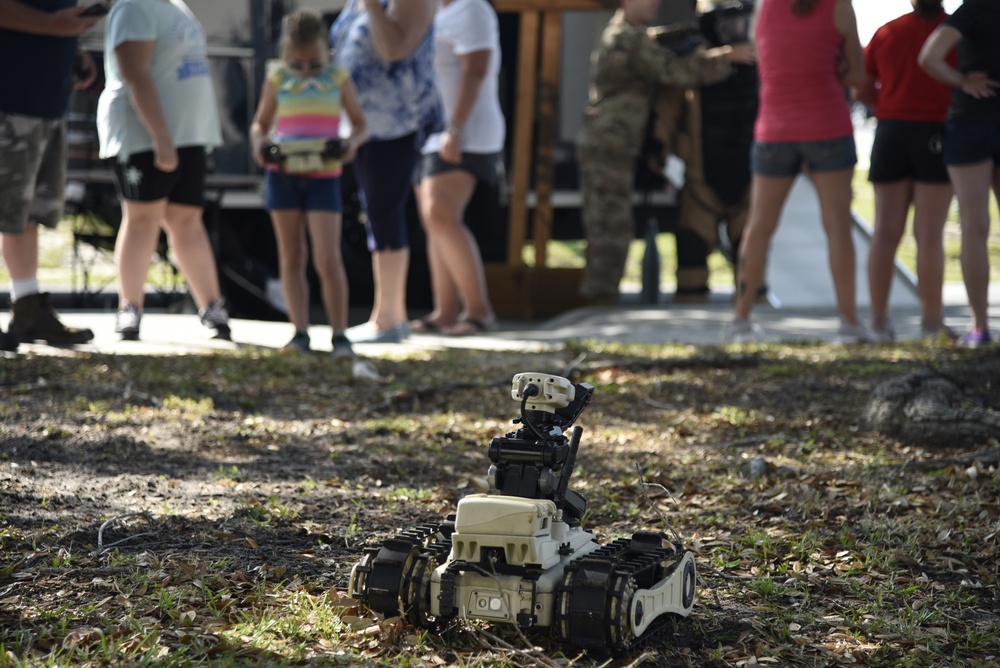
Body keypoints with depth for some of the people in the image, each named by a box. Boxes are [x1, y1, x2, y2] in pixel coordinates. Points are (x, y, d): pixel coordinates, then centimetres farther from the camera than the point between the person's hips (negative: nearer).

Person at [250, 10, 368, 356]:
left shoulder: (339, 80, 3)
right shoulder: (277, 80, 5)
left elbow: (360, 123, 10)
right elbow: (260, 123, 13)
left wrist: (352, 142, -12)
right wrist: (259, 141, -10)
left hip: (324, 176, -2)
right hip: (282, 174, 2)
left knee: (327, 259, -9)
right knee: (291, 257, 6)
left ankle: (339, 335, -1)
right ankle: (300, 332, 12)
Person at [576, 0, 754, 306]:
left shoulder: (615, 32, 17)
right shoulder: (632, 38, -14)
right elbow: (676, 71, -20)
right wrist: (726, 56, -15)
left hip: (596, 143, 10)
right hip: (611, 144, -10)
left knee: (603, 229, 12)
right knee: (613, 230, -8)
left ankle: (595, 296, 16)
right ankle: (601, 297, -7)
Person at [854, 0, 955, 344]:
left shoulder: (886, 33, 8)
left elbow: (861, 90, 10)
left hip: (891, 134, 3)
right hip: (936, 135, -3)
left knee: (887, 231, 4)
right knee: (929, 234, -3)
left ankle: (880, 319, 1)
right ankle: (932, 322, -2)